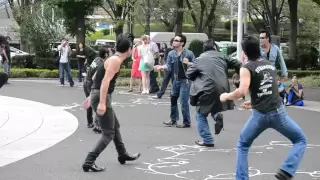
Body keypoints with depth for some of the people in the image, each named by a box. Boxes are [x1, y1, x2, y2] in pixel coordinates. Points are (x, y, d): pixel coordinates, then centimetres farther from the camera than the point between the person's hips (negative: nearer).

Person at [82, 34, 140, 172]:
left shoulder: (113, 59, 14)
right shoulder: (116, 60, -16)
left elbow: (95, 77, 20)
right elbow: (105, 81, -26)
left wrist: (92, 97, 26)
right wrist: (102, 103, -31)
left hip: (97, 95, 10)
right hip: (101, 98, -10)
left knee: (115, 126, 25)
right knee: (109, 133, -6)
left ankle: (123, 155, 39)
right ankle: (89, 162, -10)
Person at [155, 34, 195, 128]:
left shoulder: (189, 53, -10)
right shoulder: (171, 53, 3)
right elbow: (169, 66, -4)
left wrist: (188, 63, -26)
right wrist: (162, 67, -23)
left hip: (185, 80, -6)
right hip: (176, 80, 6)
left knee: (184, 101, -8)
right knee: (173, 99, 14)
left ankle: (187, 122, 4)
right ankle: (173, 120, 29)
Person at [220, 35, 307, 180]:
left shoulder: (246, 68, -2)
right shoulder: (271, 65, 15)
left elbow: (242, 91, -16)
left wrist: (226, 96, 2)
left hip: (260, 115, -2)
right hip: (278, 112, 2)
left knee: (242, 146, 21)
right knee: (301, 140, 17)